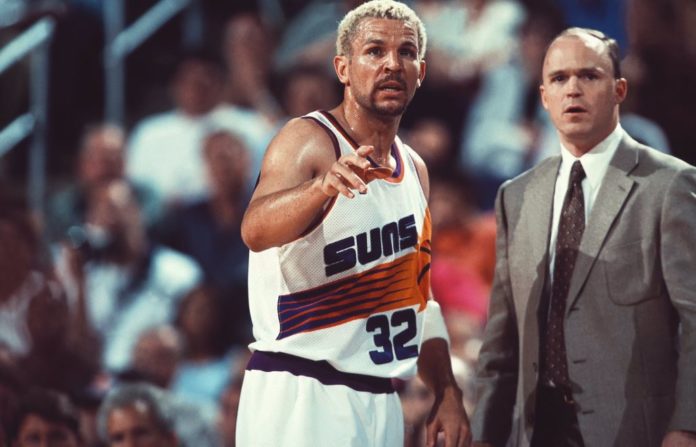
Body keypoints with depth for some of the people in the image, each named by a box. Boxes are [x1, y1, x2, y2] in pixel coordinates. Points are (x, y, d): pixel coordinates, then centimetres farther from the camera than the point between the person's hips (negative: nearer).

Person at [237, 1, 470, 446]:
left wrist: (447, 392, 11)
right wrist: (323, 187, -47)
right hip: (300, 393, -7)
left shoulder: (414, 170, 15)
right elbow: (256, 230, -28)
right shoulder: (307, 141, -9)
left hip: (379, 403, 7)